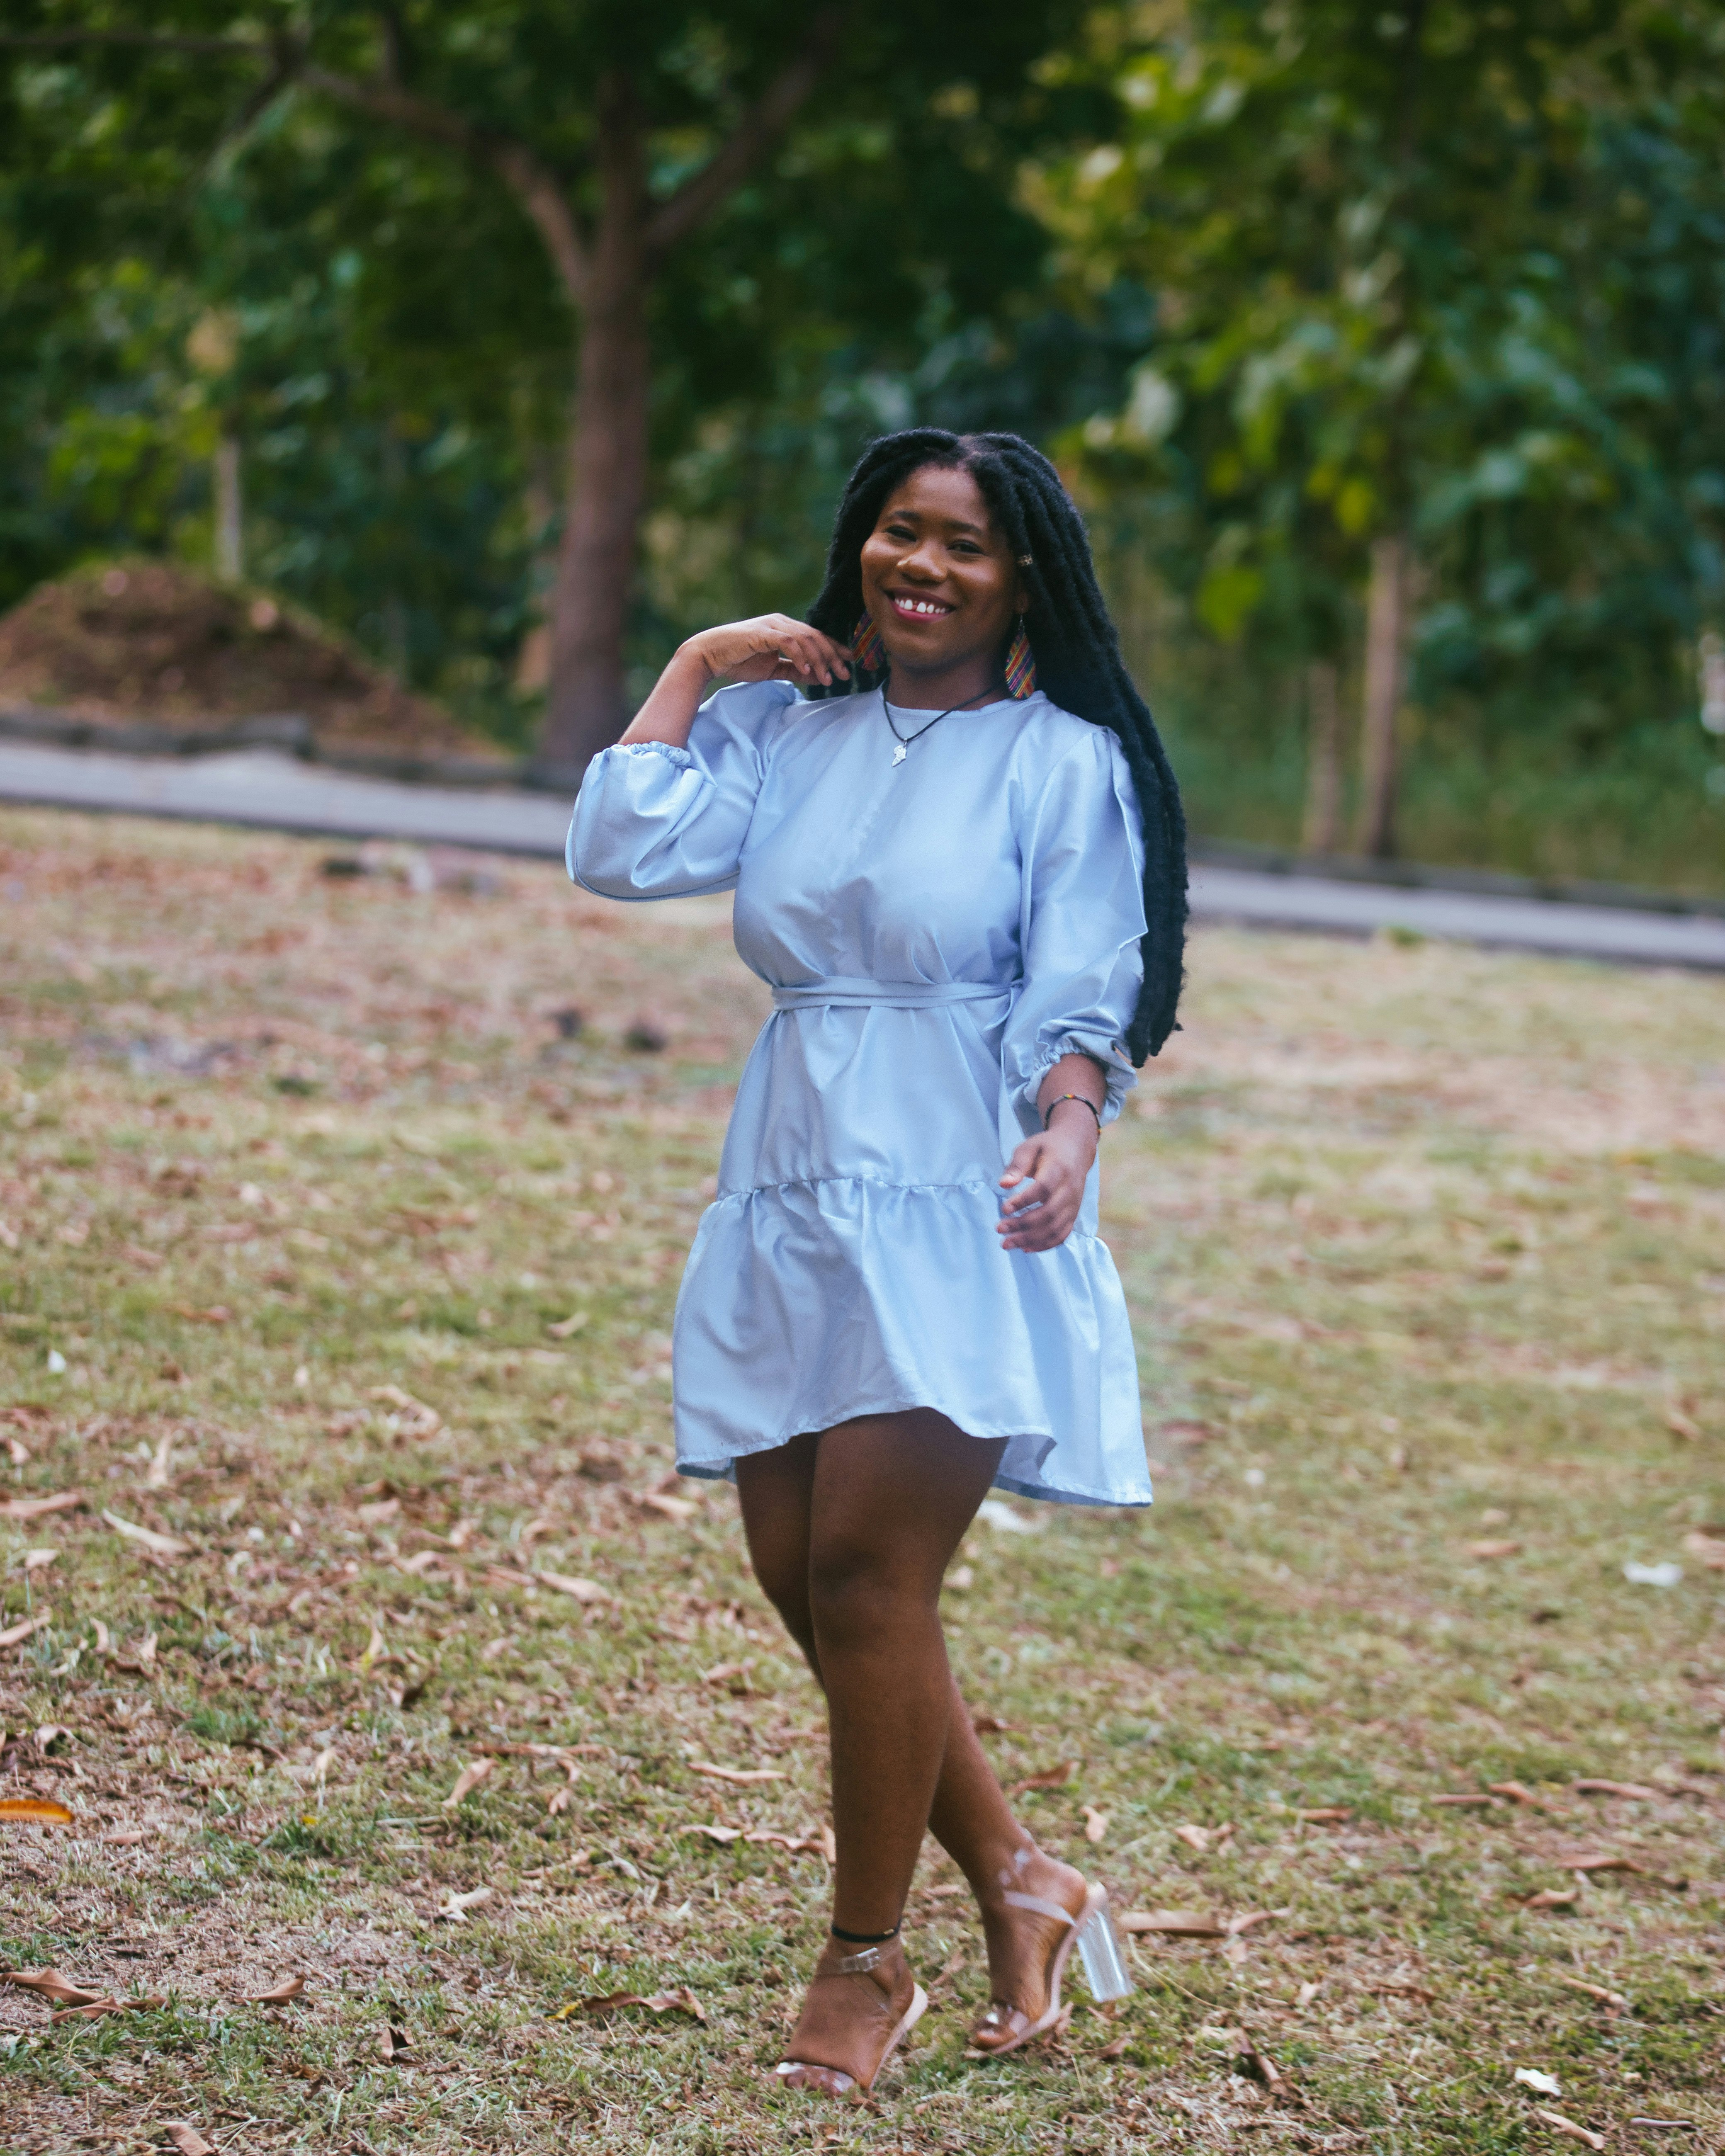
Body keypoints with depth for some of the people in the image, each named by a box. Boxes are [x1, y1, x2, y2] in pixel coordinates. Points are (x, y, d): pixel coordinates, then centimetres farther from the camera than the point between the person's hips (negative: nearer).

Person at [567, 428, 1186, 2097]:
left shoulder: (1065, 760, 0)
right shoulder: (787, 731, 11)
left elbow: (1084, 992, -6)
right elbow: (620, 854, 0)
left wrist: (1069, 1135, -25)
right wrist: (697, 669, 4)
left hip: (956, 1208, -5)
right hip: (791, 1201, 5)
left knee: (866, 1573, -11)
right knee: (804, 1585, 5)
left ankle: (866, 1960, 4)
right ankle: (1017, 1886, 22)